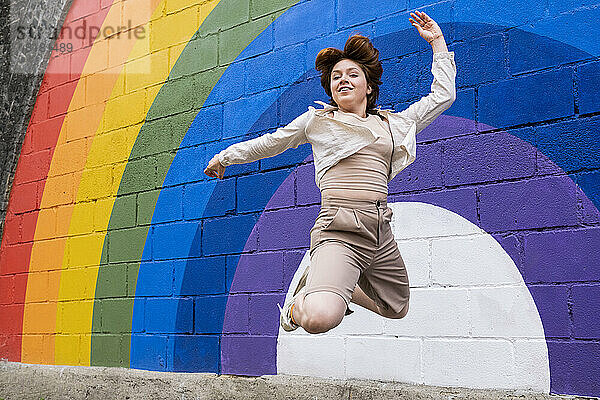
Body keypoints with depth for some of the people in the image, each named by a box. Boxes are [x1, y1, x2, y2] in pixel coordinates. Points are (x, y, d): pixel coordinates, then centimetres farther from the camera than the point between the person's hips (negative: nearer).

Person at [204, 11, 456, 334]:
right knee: (320, 318, -31)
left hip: (381, 233, 5)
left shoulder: (393, 124, 17)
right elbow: (269, 143, 23)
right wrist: (225, 156, 32)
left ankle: (330, 284, 39)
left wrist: (437, 42, 24)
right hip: (340, 231, -5)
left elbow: (442, 95, 23)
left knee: (396, 309, 23)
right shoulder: (317, 120, 10)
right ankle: (300, 303, 7)